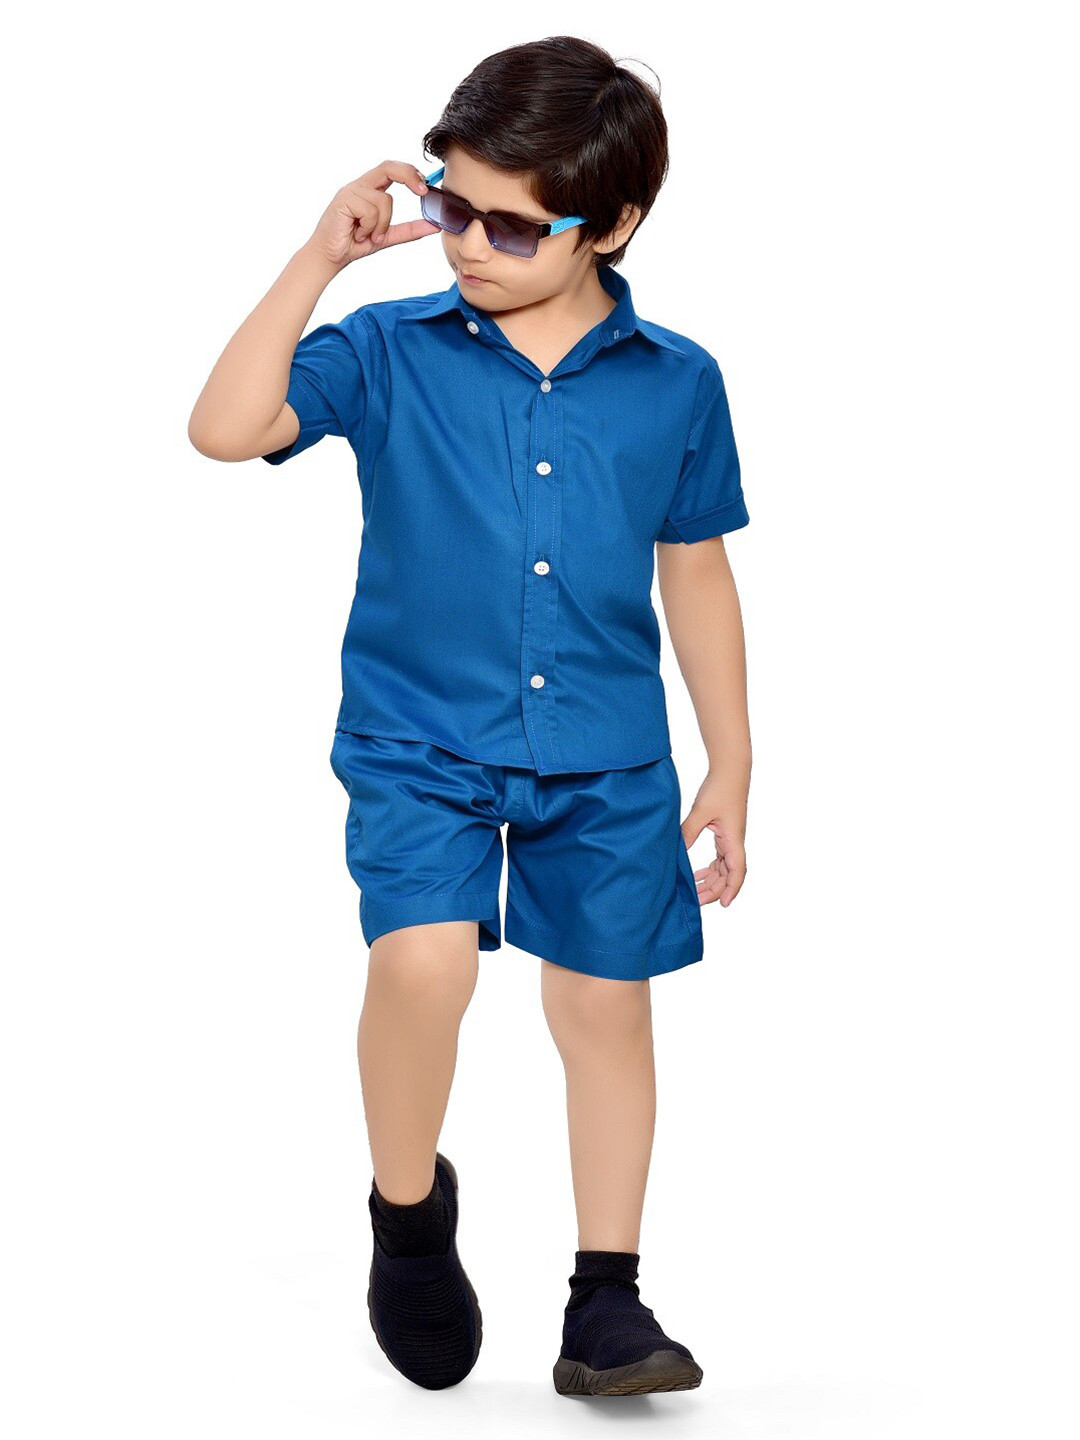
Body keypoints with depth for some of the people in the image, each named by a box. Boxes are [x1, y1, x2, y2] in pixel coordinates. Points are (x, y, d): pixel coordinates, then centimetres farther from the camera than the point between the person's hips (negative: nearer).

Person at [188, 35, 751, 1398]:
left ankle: (606, 1303, 20)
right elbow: (226, 427, -16)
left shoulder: (676, 383, 1)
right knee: (423, 959, -22)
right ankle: (407, 1209, 7)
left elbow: (694, 576, 9)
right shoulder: (390, 354, -4)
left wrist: (729, 768, 9)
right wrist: (320, 259, -19)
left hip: (607, 755, 2)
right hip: (419, 739, -2)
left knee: (606, 1002, 7)